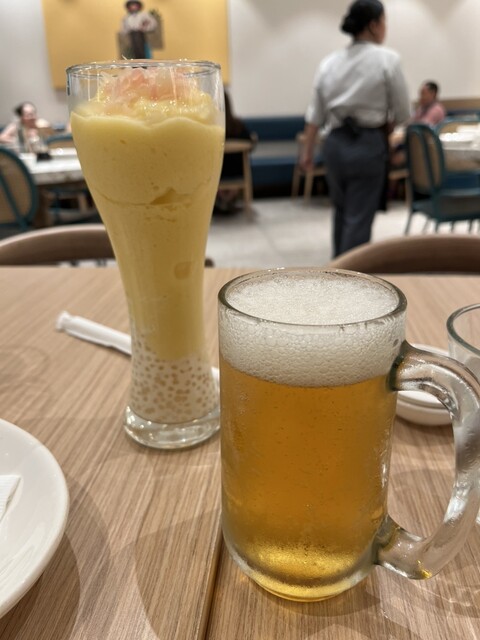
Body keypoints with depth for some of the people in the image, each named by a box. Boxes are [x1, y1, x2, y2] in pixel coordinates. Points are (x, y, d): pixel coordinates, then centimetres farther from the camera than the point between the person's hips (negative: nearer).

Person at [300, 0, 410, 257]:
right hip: (369, 145, -6)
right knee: (359, 218, 0)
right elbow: (402, 113, -2)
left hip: (334, 143, 6)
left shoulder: (328, 62, 7)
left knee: (342, 211, 20)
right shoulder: (388, 59, -6)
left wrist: (307, 150, 17)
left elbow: (315, 113, 10)